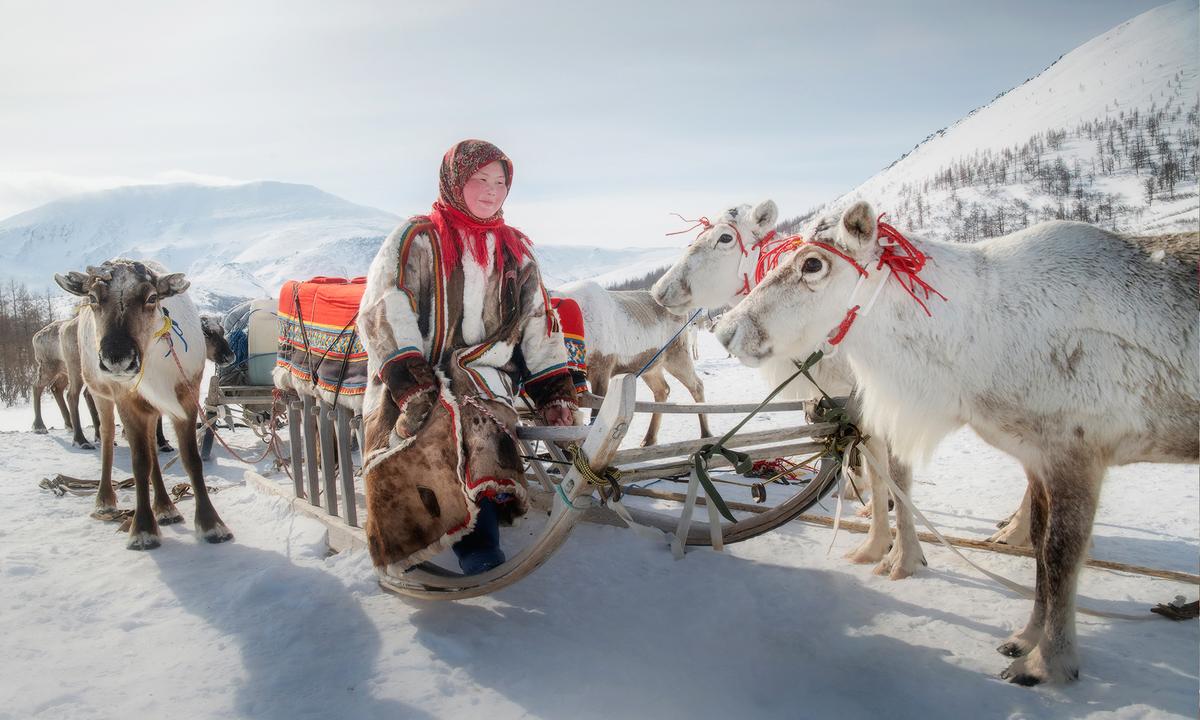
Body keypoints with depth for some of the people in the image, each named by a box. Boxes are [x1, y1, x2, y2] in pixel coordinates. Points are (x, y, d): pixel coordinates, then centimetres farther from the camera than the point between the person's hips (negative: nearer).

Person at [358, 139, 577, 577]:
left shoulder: (516, 250, 22)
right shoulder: (417, 239, 8)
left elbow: (539, 327, 22)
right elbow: (383, 314, -4)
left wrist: (554, 393, 11)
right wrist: (410, 381, -17)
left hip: (484, 378, 2)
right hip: (415, 381, -2)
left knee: (481, 430, -31)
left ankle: (478, 548, -39)